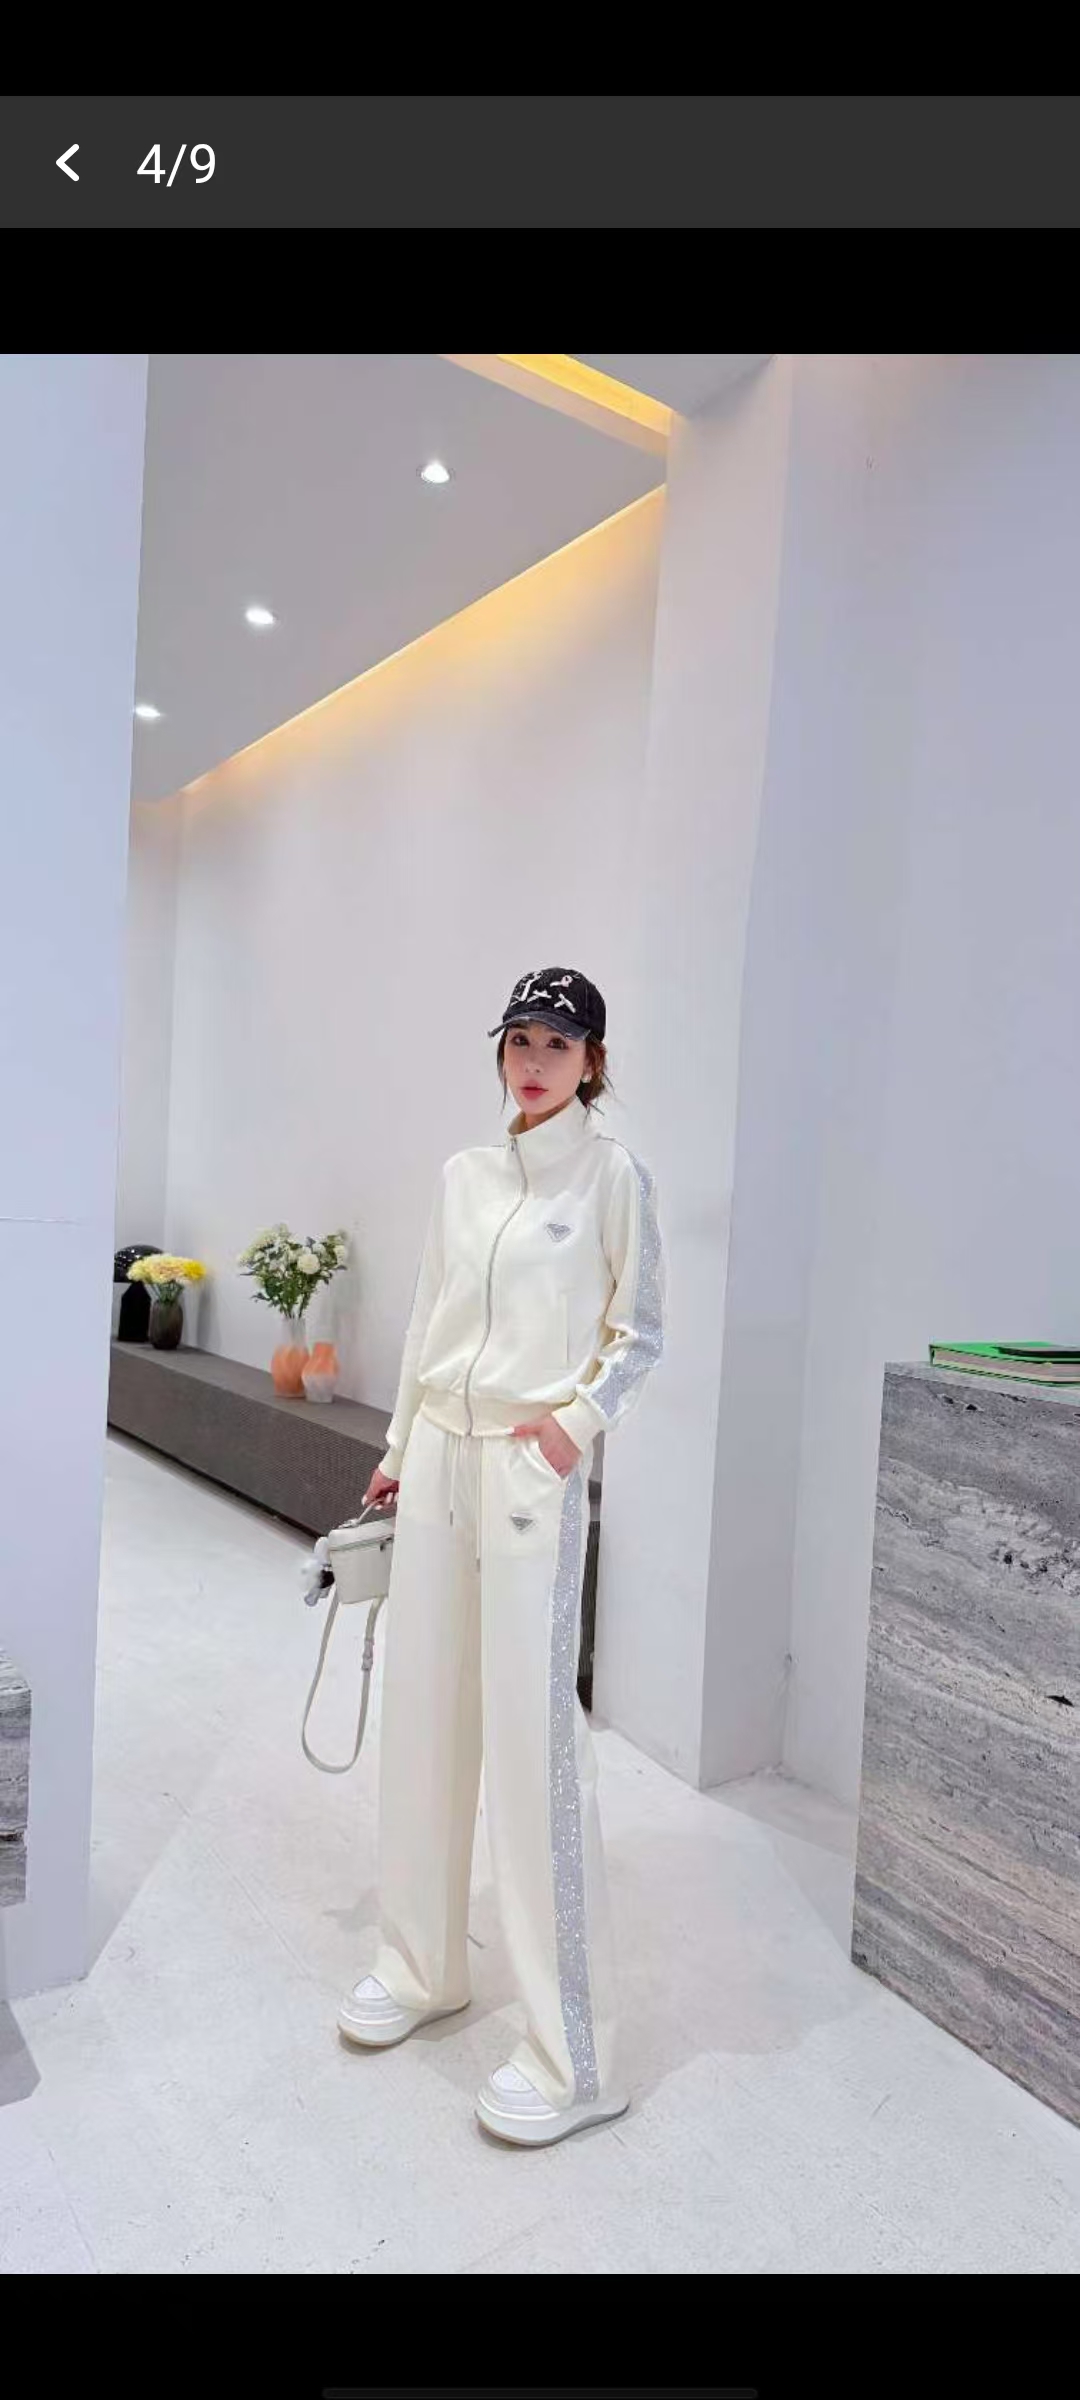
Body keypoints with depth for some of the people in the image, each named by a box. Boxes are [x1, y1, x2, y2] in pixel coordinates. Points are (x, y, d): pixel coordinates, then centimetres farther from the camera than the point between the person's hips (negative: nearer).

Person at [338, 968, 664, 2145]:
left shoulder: (612, 1173, -3)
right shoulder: (461, 1174, 11)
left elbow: (640, 1330, -1)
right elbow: (425, 1322, 15)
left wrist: (579, 1420, -15)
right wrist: (397, 1453, 16)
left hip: (532, 1470, -6)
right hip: (438, 1460, 6)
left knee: (533, 1734, -5)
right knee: (423, 1715, 13)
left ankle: (572, 2055, 8)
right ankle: (423, 1966, 33)